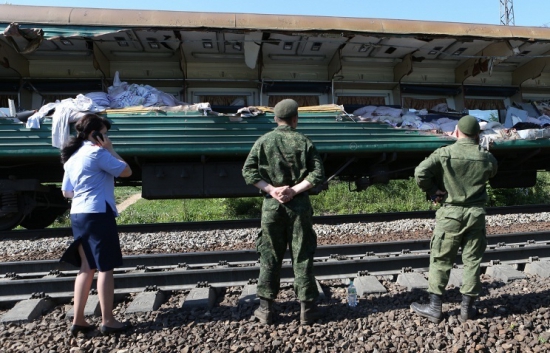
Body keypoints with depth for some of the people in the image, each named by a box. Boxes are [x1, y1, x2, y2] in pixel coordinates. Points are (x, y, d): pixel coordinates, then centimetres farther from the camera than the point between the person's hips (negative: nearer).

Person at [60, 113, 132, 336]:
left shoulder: (72, 157, 16)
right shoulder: (97, 153, -10)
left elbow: (66, 192, 18)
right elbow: (126, 171, -10)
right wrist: (110, 150, -3)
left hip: (78, 215, 9)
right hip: (98, 214, -9)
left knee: (87, 267, 14)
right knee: (105, 268, -2)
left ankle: (78, 320, 17)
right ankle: (107, 321, 4)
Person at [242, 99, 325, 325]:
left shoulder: (263, 141, 3)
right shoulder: (304, 142, 0)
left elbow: (248, 172, -5)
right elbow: (318, 174, -9)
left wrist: (271, 189, -8)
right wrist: (295, 190, -10)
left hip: (271, 205, 1)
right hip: (299, 205, -1)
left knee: (269, 257, 10)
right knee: (302, 257, 8)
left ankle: (265, 308, 17)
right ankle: (307, 308, 17)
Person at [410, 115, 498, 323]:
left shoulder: (444, 154, -10)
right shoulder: (486, 158, -1)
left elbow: (420, 172, -20)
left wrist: (432, 191, -4)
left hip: (450, 213, -2)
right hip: (476, 214, 3)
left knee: (440, 261, 6)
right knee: (472, 261, 12)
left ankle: (434, 308, 13)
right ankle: (467, 308, 21)